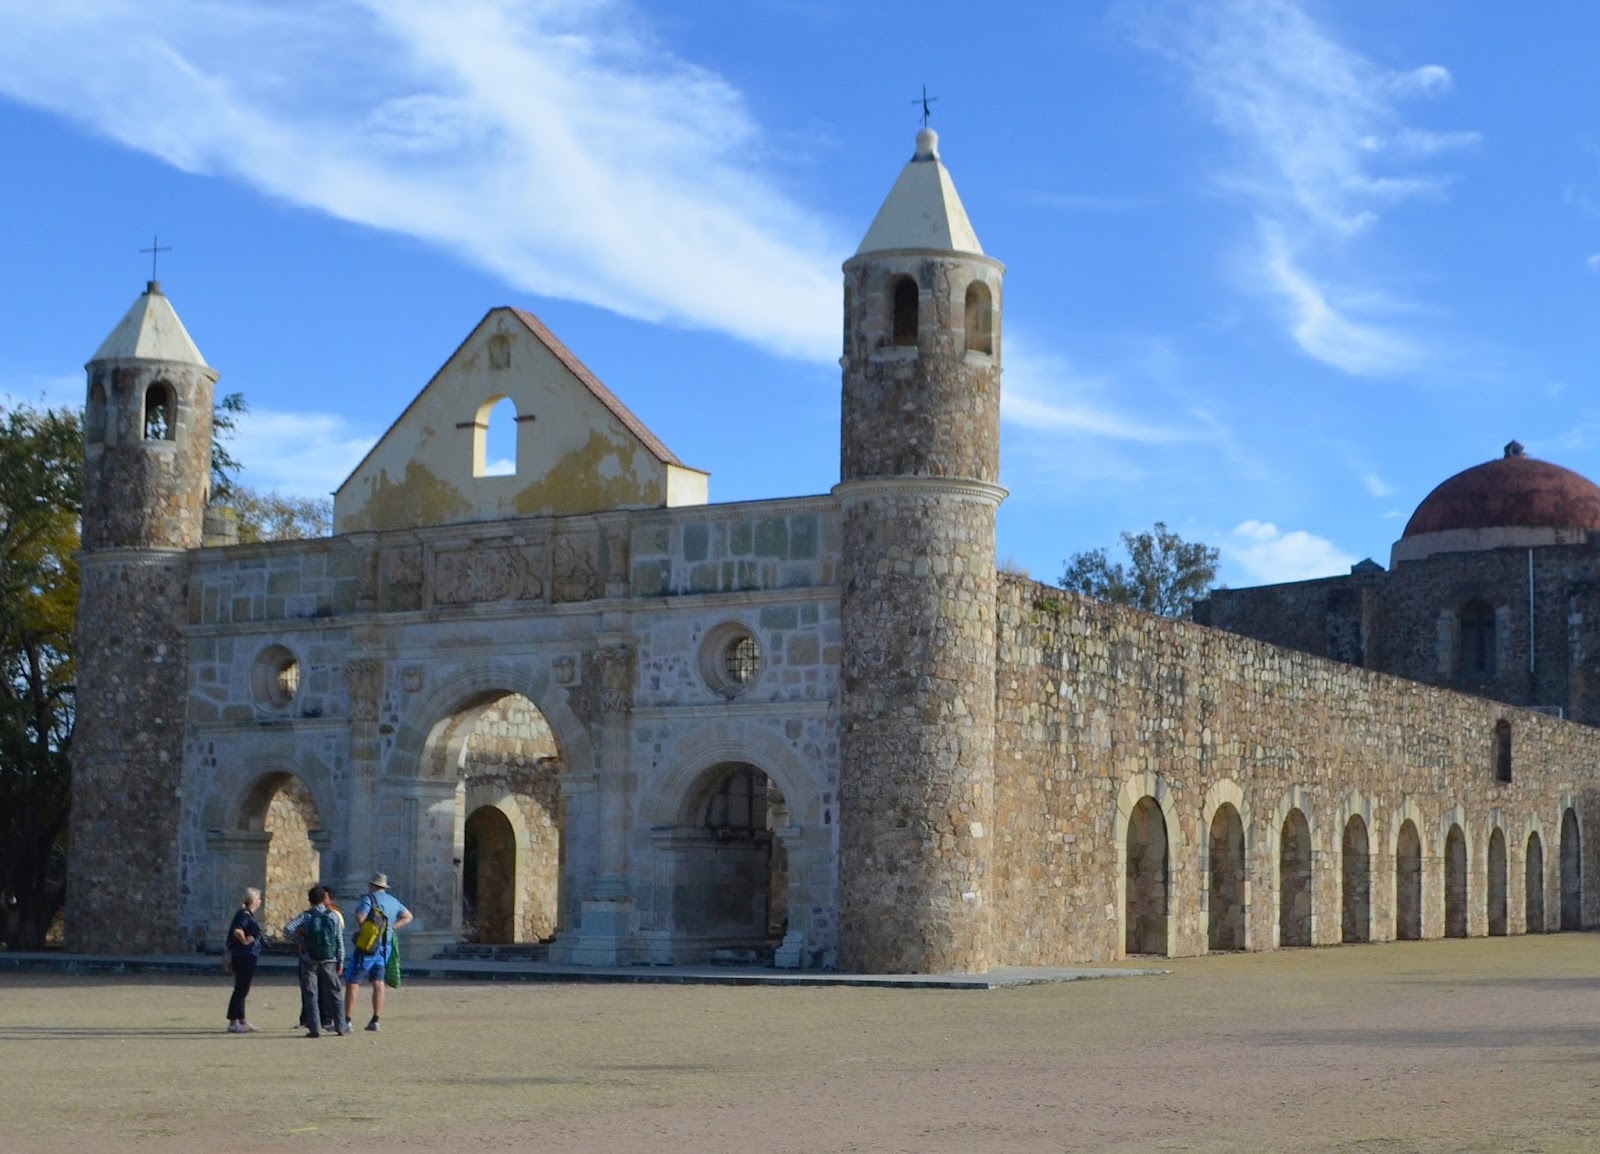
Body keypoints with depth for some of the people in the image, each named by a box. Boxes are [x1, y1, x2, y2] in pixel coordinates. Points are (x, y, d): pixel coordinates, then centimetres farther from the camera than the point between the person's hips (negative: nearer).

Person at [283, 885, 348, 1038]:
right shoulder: (333, 916, 0)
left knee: (310, 996, 3)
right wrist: (340, 962, 6)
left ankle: (315, 1028, -3)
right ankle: (341, 1026, 14)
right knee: (334, 994, 13)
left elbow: (287, 929, -17)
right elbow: (340, 941, 0)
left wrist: (300, 939, -3)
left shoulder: (305, 916, -3)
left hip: (309, 961, -1)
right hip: (329, 961, 1)